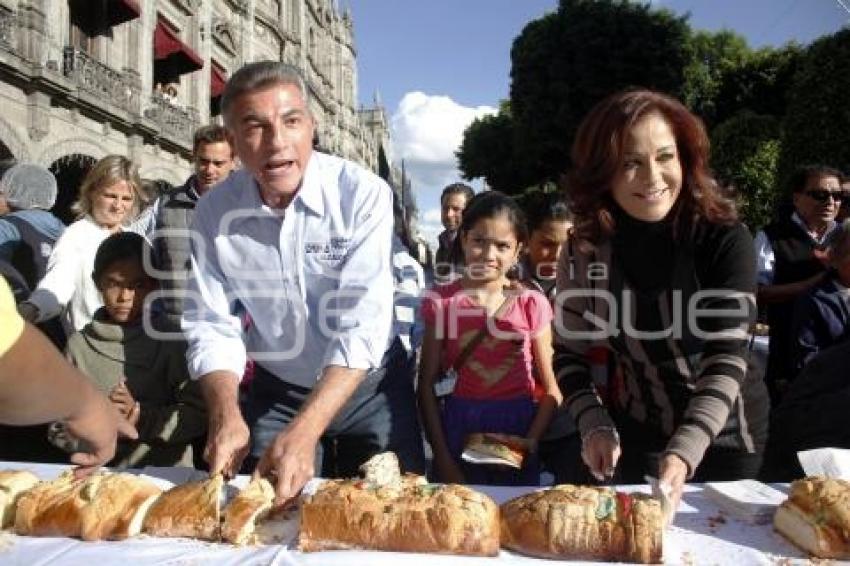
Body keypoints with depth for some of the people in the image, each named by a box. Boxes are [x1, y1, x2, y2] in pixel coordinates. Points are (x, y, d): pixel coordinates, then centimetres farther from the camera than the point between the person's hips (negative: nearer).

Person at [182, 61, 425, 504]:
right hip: (275, 392, 3)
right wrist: (225, 415, -27)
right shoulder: (214, 211, -11)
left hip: (368, 385, -2)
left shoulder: (363, 193, -22)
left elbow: (362, 327, -28)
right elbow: (211, 325, -9)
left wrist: (304, 432, -36)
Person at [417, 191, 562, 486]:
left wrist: (531, 442, -15)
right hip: (460, 428, 0)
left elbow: (551, 389, -2)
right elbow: (427, 384, -4)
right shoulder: (442, 301, -5)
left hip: (519, 428, 0)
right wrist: (441, 456, -7)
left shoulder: (531, 304, -4)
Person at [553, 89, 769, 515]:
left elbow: (726, 361, -25)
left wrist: (683, 454, -38)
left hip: (724, 439, -1)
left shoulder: (725, 240, -20)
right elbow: (569, 354, -5)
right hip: (634, 443, 2)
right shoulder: (584, 252, -13)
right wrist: (595, 426, -20)